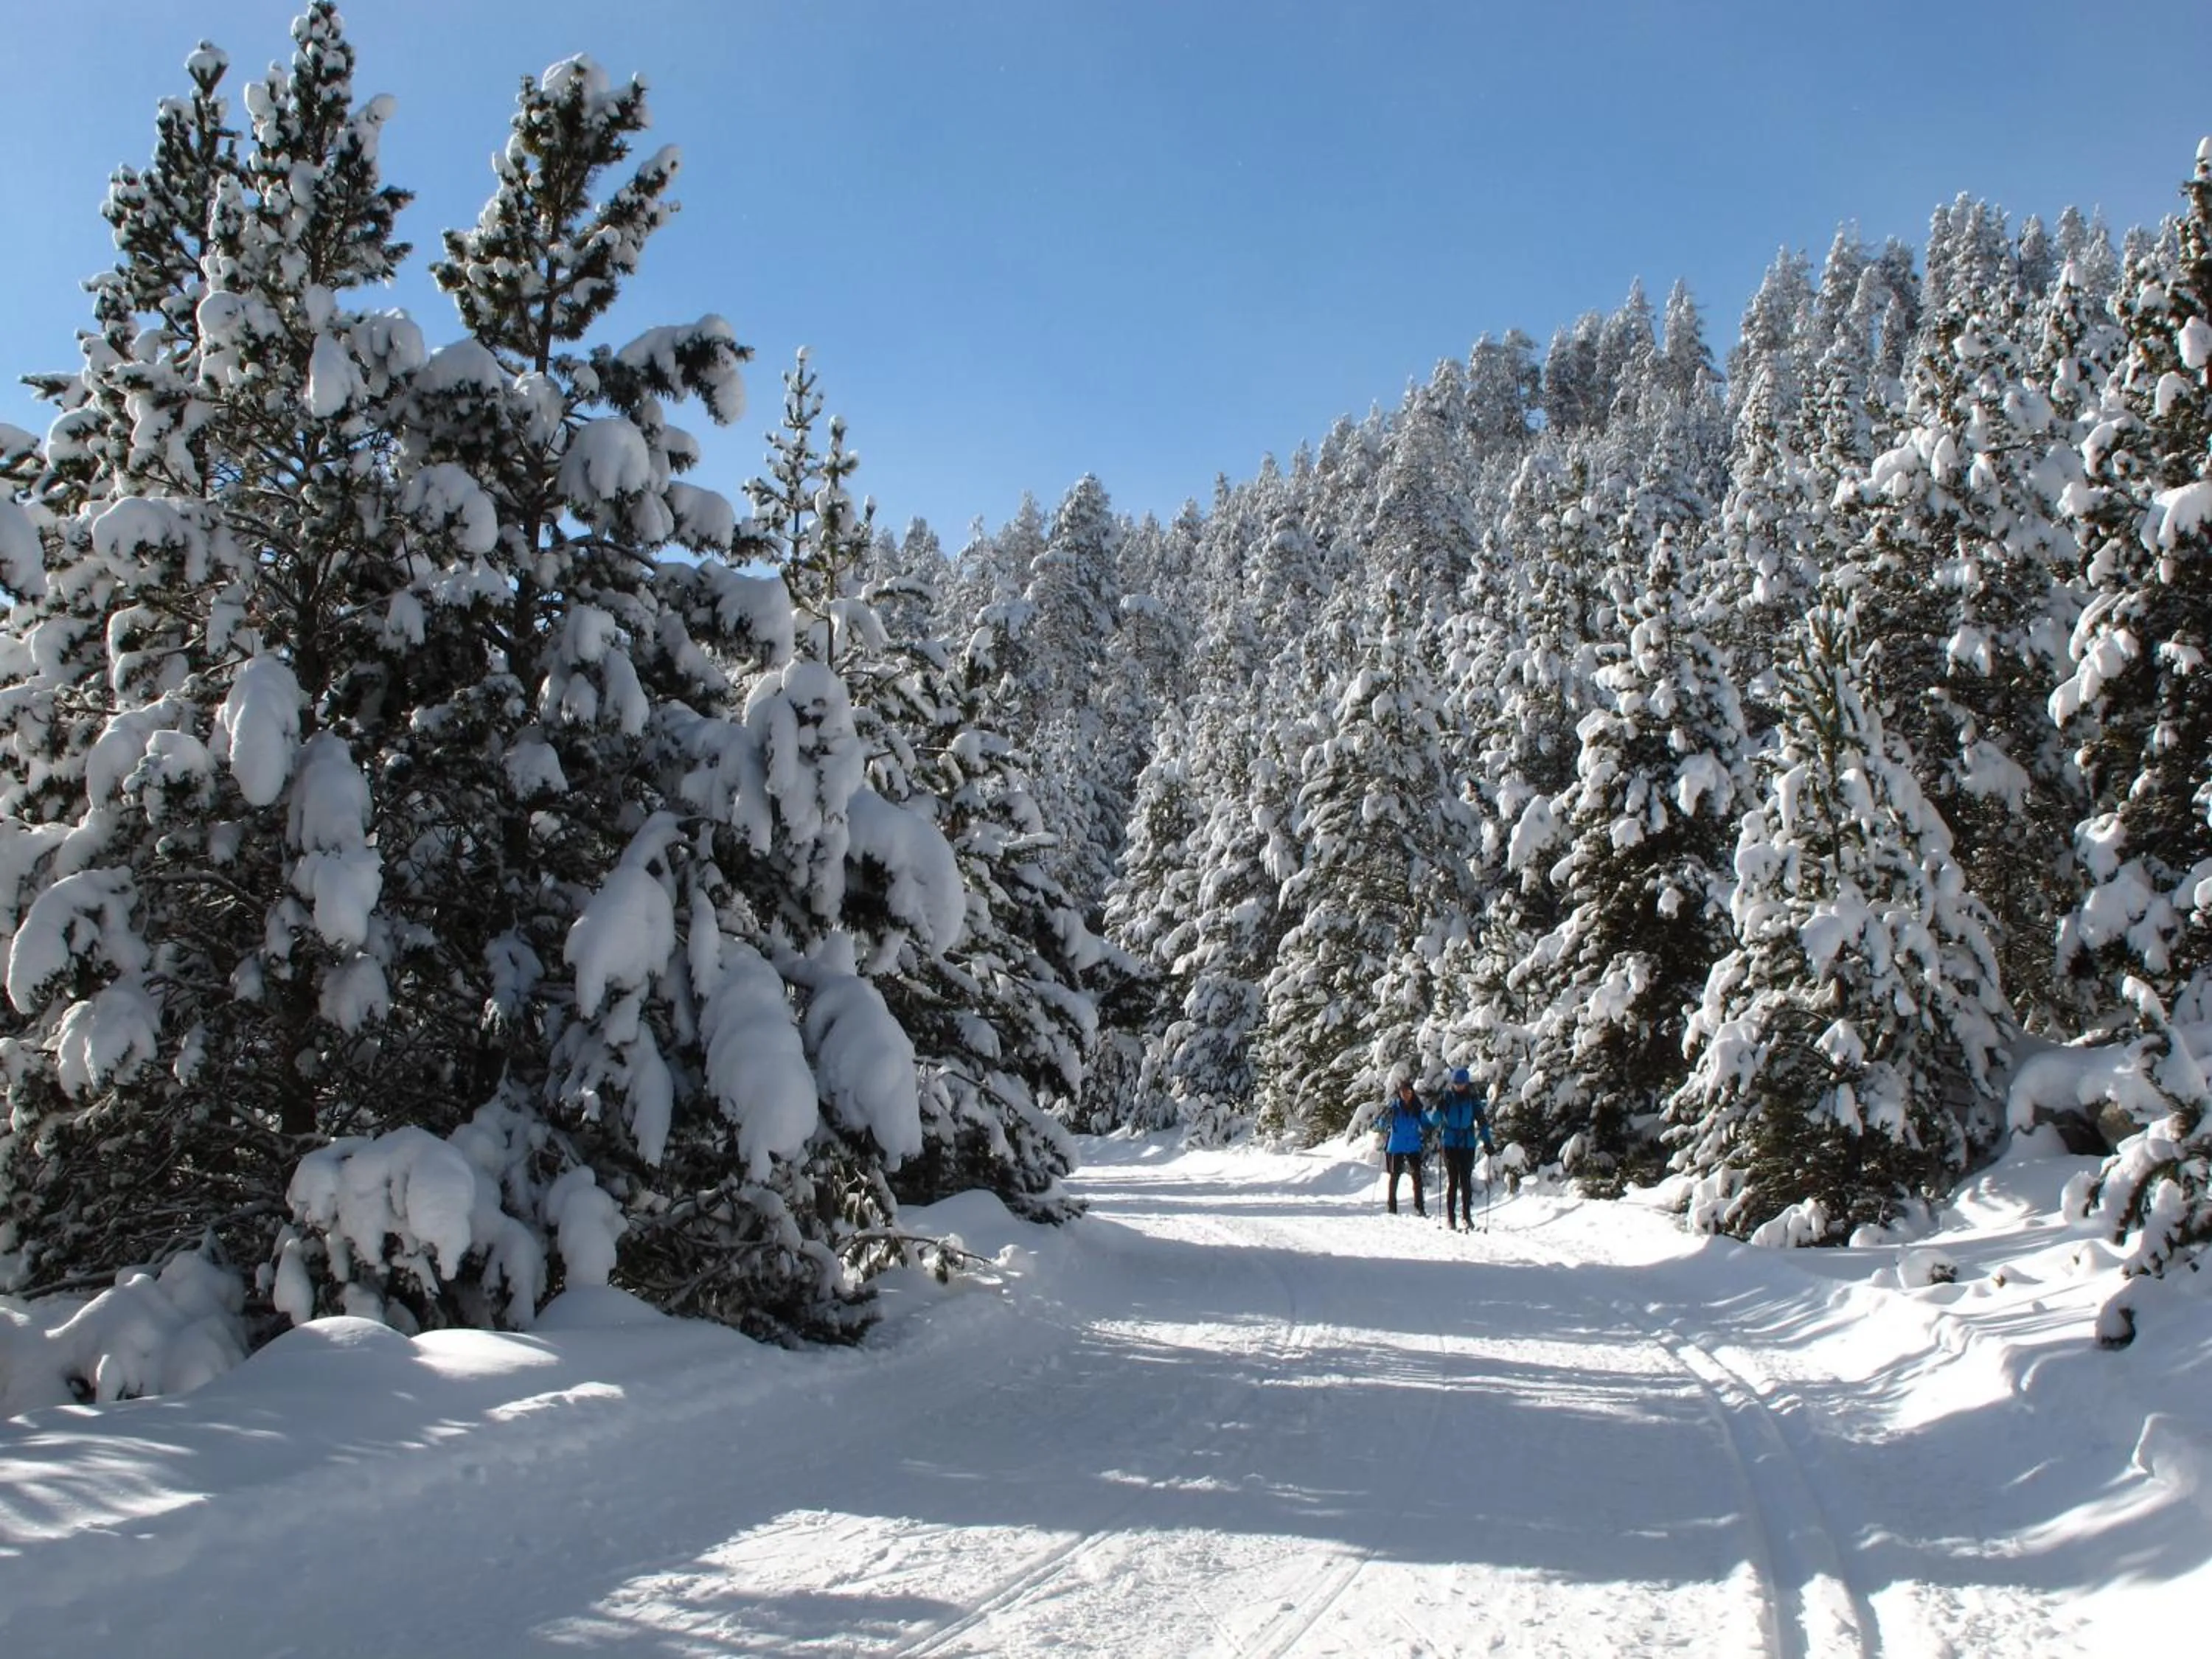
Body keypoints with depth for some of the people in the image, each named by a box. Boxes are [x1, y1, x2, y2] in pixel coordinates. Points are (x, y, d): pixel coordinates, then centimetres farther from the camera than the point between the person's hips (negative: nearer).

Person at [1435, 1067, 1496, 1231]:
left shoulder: (1472, 1099, 3)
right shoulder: (1447, 1097, 1)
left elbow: (1482, 1121, 5)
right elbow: (1437, 1116, -5)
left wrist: (1487, 1142, -3)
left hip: (1468, 1145, 1)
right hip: (1450, 1144, -1)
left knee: (1466, 1181, 2)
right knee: (1452, 1180, -1)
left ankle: (1467, 1215, 12)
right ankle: (1450, 1216, 4)